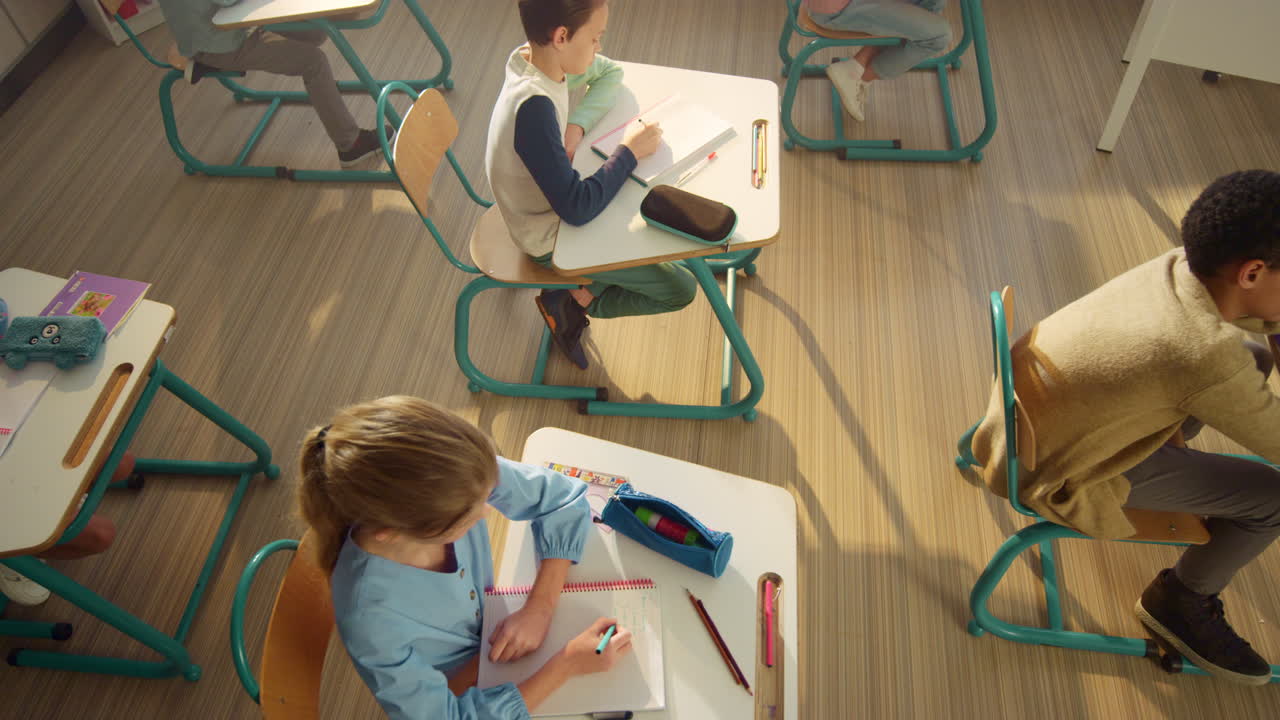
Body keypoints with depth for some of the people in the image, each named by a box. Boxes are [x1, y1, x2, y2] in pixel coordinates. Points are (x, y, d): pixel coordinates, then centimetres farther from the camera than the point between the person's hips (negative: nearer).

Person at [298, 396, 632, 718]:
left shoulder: (454, 477, -30)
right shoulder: (372, 620, -39)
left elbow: (564, 499, -16)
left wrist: (539, 607, -24)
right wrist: (567, 663, -28)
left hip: (494, 633, 4)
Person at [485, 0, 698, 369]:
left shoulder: (541, 57, -11)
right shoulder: (533, 106, -35)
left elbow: (610, 71, 5)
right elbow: (577, 208, -37)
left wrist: (578, 122, -14)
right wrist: (629, 151, -24)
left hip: (554, 208, 9)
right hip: (552, 240, -8)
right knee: (681, 289, -5)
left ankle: (579, 293, 15)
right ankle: (574, 302, 9)